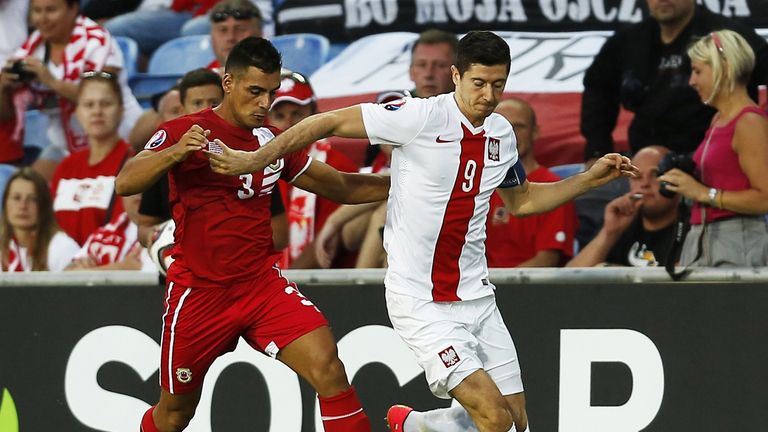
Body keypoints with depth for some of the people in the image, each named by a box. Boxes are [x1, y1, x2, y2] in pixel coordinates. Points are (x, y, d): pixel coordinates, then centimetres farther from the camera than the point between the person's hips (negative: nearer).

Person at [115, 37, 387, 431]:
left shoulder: (274, 143, 9)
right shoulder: (185, 133, -6)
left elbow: (342, 187, 18)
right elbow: (125, 184, -20)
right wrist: (175, 152, -37)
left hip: (262, 284, 3)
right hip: (198, 291, -3)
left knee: (328, 367, -19)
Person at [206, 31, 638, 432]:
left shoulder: (502, 133, 6)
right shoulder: (420, 116, -13)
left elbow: (521, 201, 25)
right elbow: (330, 122, -8)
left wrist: (591, 179, 16)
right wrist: (257, 158, -12)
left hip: (476, 295, 7)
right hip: (420, 301, -7)